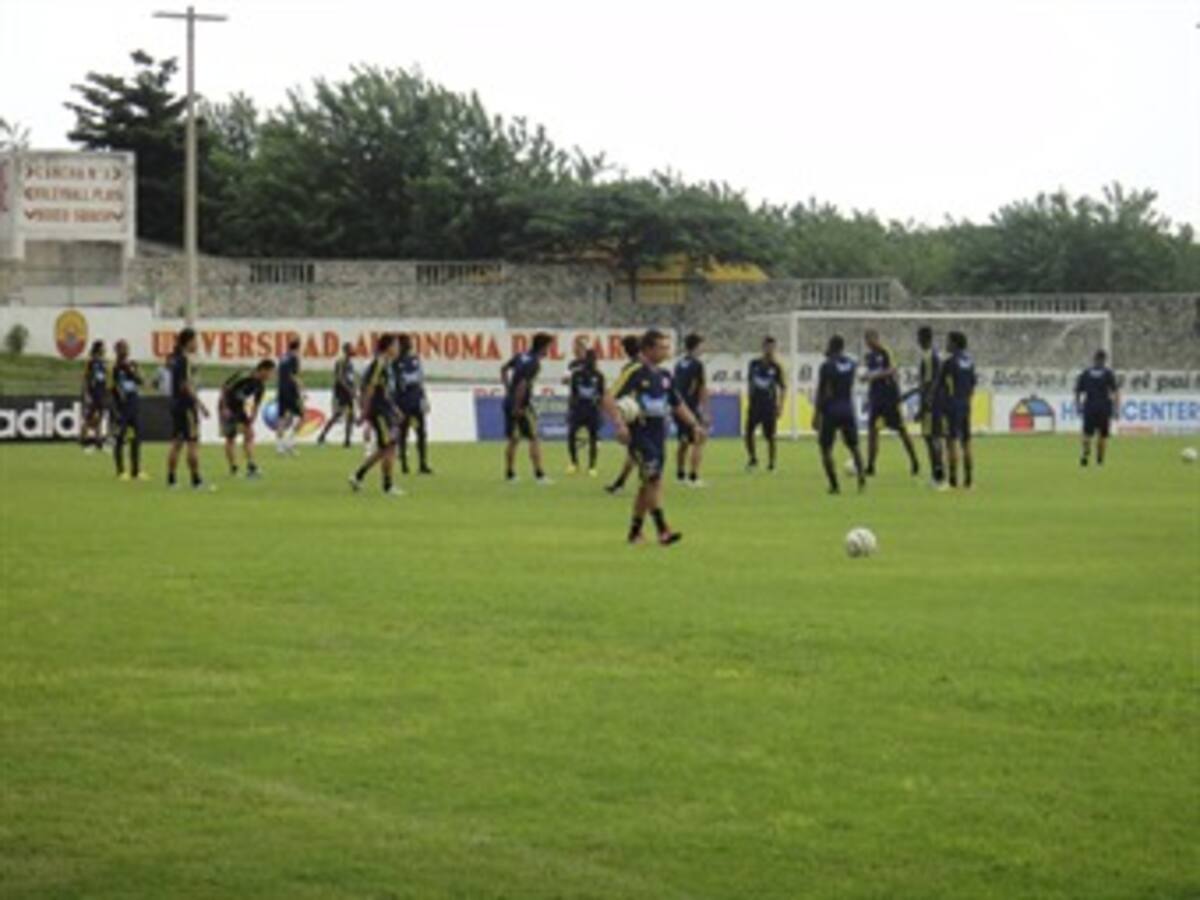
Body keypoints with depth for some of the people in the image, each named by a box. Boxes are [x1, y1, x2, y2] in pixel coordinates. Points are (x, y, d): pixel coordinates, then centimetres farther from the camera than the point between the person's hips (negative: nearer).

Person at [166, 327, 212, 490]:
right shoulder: (185, 360, -14)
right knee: (193, 443, -6)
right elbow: (186, 385, -19)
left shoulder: (175, 359, 13)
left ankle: (170, 479, 10)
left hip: (176, 404, 9)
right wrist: (201, 405, -18)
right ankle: (196, 481, -7)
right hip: (186, 406, -9)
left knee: (176, 443, 10)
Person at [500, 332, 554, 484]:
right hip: (522, 405, -8)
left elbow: (504, 369, 19)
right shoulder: (534, 364, -17)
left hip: (509, 402, 8)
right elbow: (523, 385, -26)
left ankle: (509, 474, 21)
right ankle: (539, 474, -4)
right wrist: (517, 407, -19)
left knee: (513, 440, 16)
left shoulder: (521, 356, 8)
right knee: (533, 439, -2)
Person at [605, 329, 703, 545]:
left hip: (658, 434, 7)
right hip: (639, 434, -7)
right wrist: (619, 424, -27)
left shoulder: (664, 376, 13)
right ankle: (663, 530, -20)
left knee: (648, 484, 10)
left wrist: (694, 425, 14)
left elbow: (677, 404, 24)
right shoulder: (634, 373, -10)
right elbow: (609, 399, -15)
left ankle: (635, 531, 20)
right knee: (653, 479, -16)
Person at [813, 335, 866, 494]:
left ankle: (834, 485, -4)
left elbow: (822, 392, -14)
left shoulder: (827, 366, -10)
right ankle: (861, 474, -11)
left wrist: (816, 415, -11)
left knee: (826, 449, 4)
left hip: (831, 411, -5)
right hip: (848, 410, 5)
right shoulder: (851, 364, 6)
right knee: (853, 446, 15)